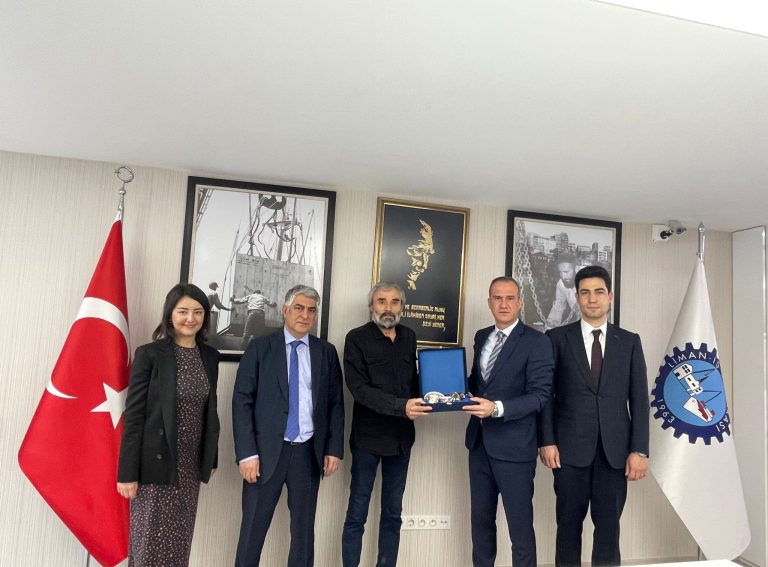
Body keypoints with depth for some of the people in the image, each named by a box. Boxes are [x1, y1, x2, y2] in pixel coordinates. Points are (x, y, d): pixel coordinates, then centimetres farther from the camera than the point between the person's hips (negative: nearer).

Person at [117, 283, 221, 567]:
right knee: (150, 542, 5)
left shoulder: (210, 356, 6)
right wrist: (127, 472, -11)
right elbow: (133, 415, -10)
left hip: (191, 464, 5)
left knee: (179, 542, 14)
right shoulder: (149, 354, -9)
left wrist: (212, 458, 14)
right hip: (156, 462, -5)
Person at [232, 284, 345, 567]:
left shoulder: (326, 352, 6)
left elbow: (336, 404, 8)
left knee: (304, 529, 13)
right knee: (253, 529, 7)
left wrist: (334, 448, 0)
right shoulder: (260, 347, -2)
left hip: (309, 453, 2)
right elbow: (242, 401, -5)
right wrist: (247, 453, -12)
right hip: (267, 451, -2)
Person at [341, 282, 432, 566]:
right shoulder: (357, 338, -7)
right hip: (368, 436, -4)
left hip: (401, 436, 5)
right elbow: (359, 389, -16)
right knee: (357, 514, 5)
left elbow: (413, 379, 13)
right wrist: (401, 407, -26)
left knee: (393, 513, 14)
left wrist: (422, 399, -9)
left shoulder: (409, 337, 8)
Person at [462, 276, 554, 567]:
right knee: (480, 518, 18)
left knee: (520, 526, 6)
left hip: (514, 446, -6)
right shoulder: (482, 336, 9)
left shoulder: (537, 342, -10)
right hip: (479, 442, 6)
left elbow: (539, 395, -16)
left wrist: (497, 408, -28)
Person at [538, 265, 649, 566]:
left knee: (609, 526, 7)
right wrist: (546, 441, -6)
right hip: (570, 446, -1)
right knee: (569, 524, 8)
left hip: (615, 449, 1)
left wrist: (639, 450, -2)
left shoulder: (629, 341, 8)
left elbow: (639, 399, 5)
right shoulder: (557, 338, 3)